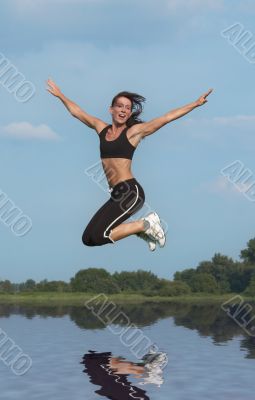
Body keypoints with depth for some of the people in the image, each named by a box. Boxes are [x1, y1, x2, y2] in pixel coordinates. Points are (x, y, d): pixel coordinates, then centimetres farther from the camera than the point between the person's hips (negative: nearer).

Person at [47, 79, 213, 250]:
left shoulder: (134, 131, -1)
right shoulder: (101, 127, 13)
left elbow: (167, 117, -4)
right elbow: (77, 111, 28)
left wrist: (196, 103, -8)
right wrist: (60, 95, 35)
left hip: (131, 191, -7)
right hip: (117, 194, 7)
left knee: (99, 236, -19)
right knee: (88, 238, 3)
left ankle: (146, 225, -1)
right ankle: (140, 230, 13)